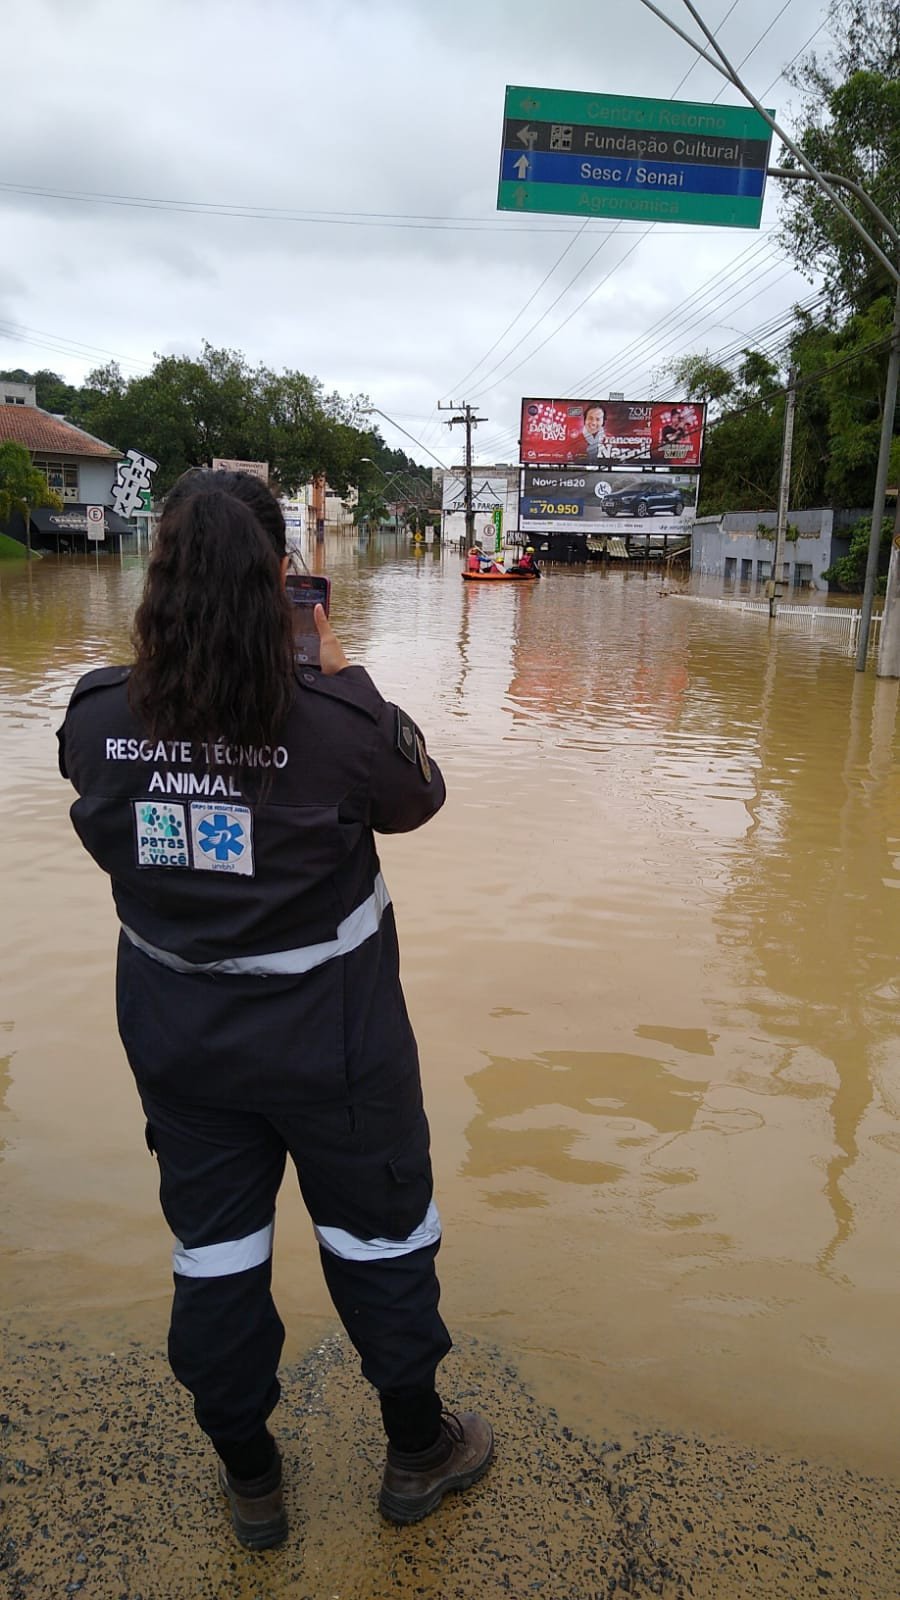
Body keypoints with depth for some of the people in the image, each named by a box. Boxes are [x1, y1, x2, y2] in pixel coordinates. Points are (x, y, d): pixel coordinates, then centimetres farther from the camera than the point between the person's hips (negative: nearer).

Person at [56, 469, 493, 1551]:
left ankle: (247, 1477, 41)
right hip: (331, 1036, -3)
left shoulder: (94, 717, -13)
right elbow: (419, 795, -4)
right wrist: (342, 672, 0)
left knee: (212, 1247, 20)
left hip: (175, 1034, 4)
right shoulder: (333, 720, -24)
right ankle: (417, 1451, 40)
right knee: (379, 1231, 18)